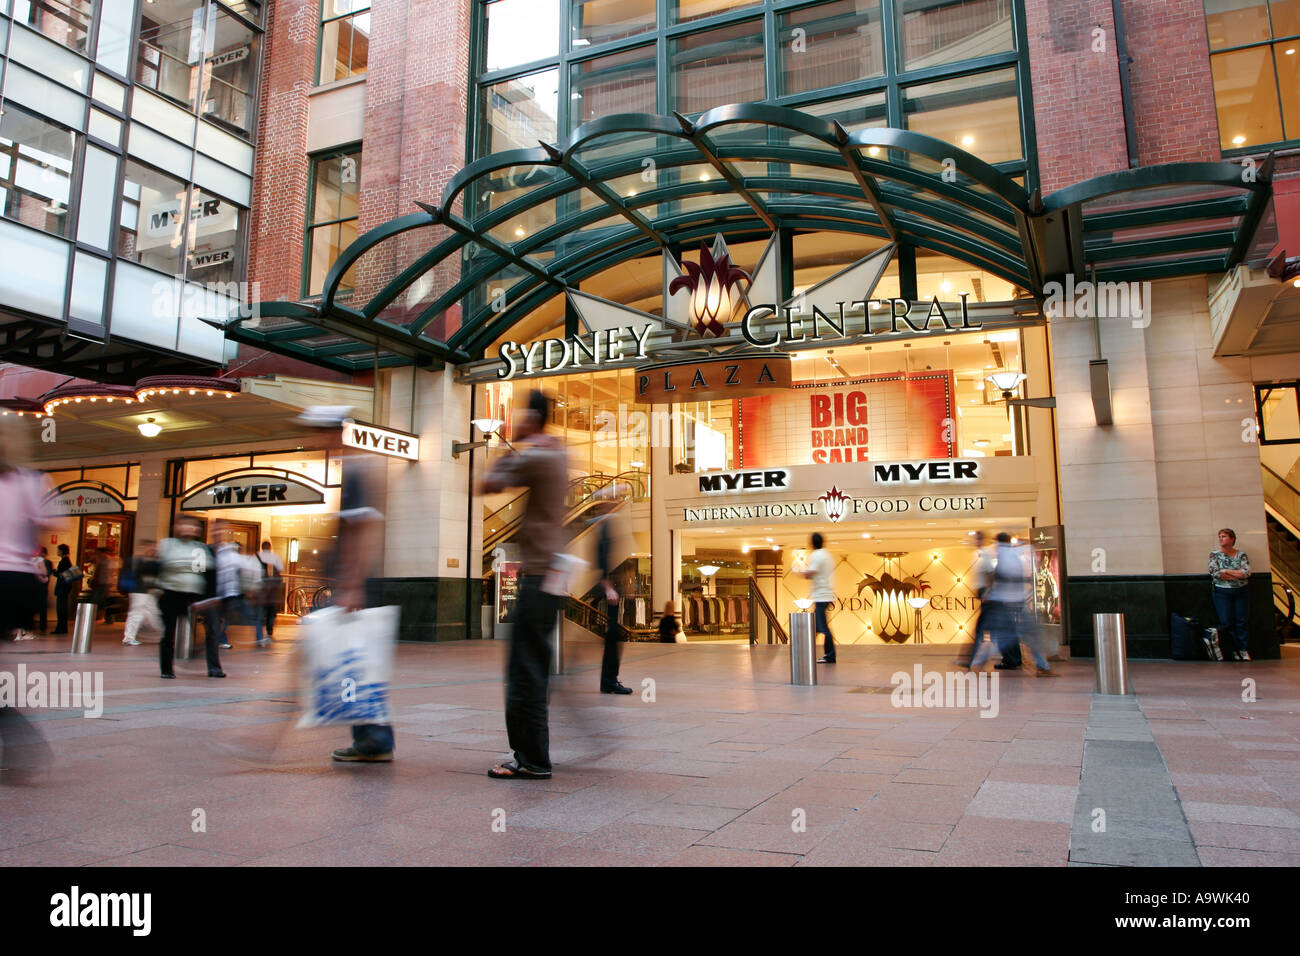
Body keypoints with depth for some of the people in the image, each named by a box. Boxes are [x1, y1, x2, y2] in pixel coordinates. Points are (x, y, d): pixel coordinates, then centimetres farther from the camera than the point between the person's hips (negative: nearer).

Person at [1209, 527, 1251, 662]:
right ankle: (1236, 650, 7)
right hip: (1221, 593, 0)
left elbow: (1247, 572, -9)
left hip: (1241, 592, 1)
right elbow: (1214, 573, -10)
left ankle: (1244, 651, 4)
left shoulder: (1242, 555, 5)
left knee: (1242, 622, -2)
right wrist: (1237, 574, -9)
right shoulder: (1214, 555, 3)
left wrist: (1225, 571, -11)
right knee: (1226, 623, -4)